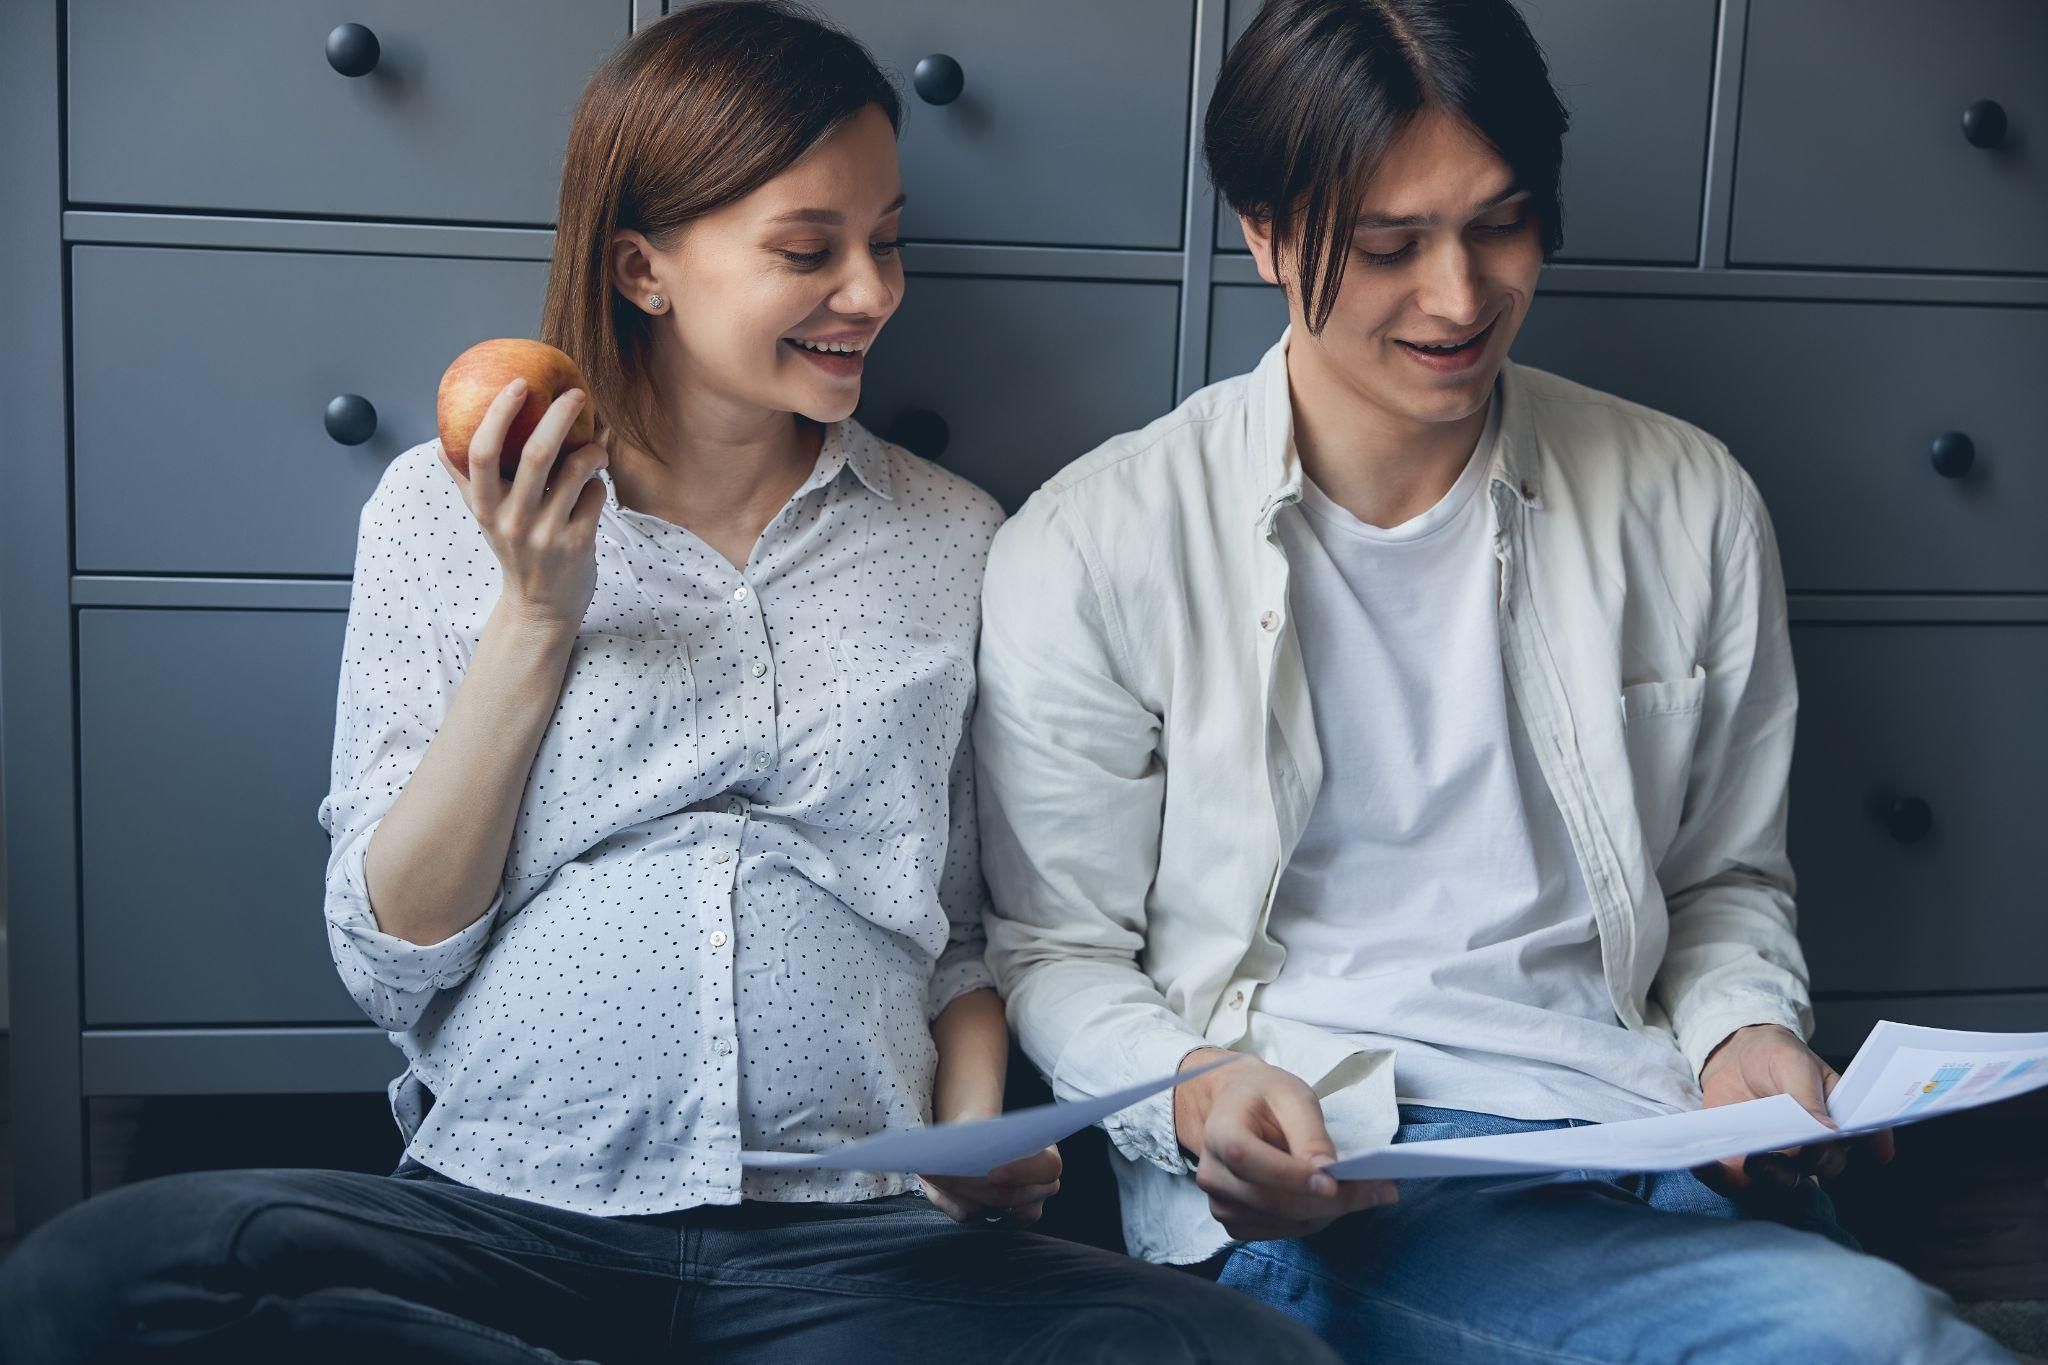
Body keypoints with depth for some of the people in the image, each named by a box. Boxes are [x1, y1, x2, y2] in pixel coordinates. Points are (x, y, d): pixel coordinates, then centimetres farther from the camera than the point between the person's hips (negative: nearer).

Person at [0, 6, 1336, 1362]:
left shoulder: (953, 539, 12)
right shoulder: (444, 511, 7)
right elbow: (392, 958, 1)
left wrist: (977, 1135, -2)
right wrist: (538, 613, -7)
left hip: (852, 1235, 1)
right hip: (501, 1216, 0)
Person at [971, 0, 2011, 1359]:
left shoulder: (1690, 508, 9)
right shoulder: (1090, 552, -2)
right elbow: (1056, 952, 4)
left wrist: (1747, 1036, -2)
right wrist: (1197, 1095, -16)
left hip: (1642, 1144, 5)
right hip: (1300, 1191, -5)